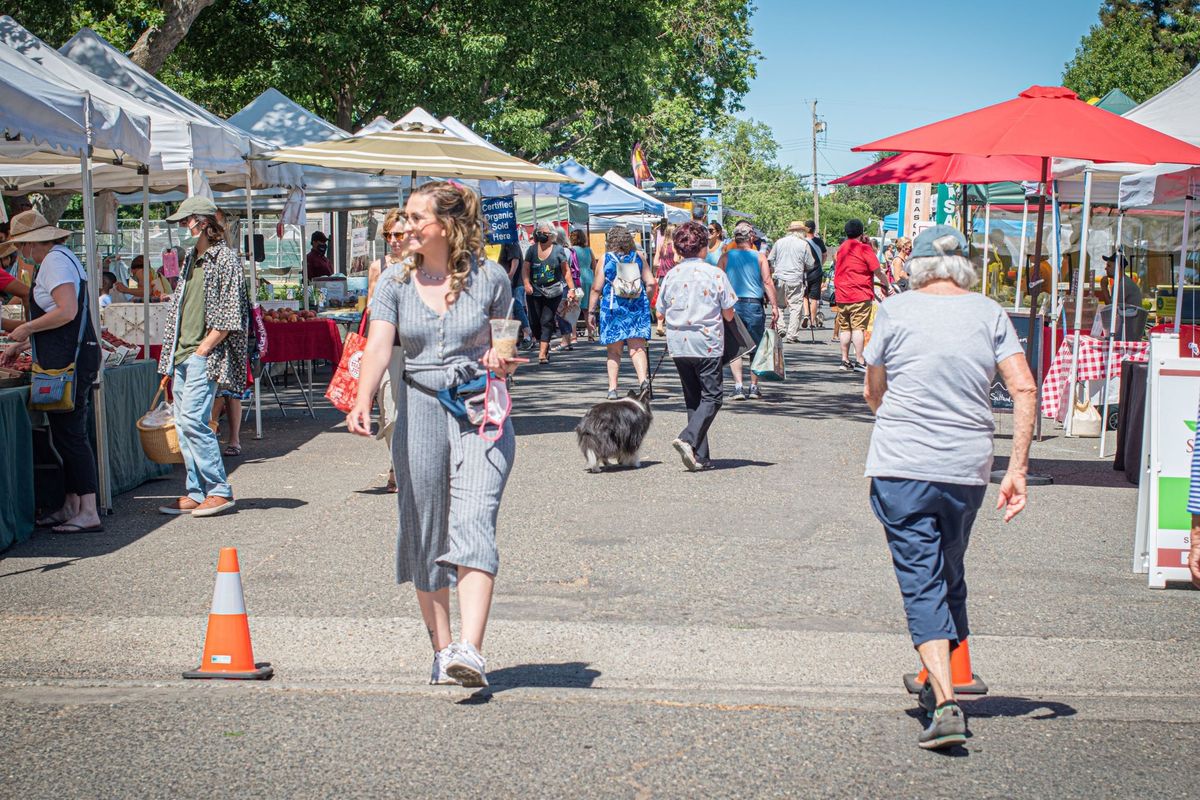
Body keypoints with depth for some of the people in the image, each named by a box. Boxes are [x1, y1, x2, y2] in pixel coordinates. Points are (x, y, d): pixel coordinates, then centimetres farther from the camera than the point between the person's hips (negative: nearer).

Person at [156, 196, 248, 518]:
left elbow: (229, 317, -13)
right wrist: (171, 359, 14)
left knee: (193, 421, -14)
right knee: (184, 423, 6)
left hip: (203, 356, -8)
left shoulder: (225, 259, -8)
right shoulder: (190, 260, 17)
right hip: (182, 356, 9)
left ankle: (220, 491, -7)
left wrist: (202, 350, -14)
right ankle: (196, 493, 11)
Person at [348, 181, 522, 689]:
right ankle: (441, 649, 19)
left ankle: (470, 651, -24)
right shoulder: (396, 281, 3)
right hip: (420, 411, 2)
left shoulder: (490, 277, 1)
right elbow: (378, 346, -10)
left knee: (473, 523, -16)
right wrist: (362, 401, -26)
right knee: (425, 533, 6)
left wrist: (502, 362, -7)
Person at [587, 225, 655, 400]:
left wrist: (591, 312, 3)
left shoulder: (606, 259, 1)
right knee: (637, 348, -3)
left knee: (614, 351, 9)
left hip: (612, 307, -1)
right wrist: (645, 300, 18)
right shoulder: (638, 258, 6)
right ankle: (643, 379, -26)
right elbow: (650, 283, 1)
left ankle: (612, 388, 6)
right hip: (637, 307, 1)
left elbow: (596, 288, -2)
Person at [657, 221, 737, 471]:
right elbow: (728, 314, -4)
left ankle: (700, 456, 11)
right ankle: (688, 439, -20)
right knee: (712, 396, 3)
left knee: (693, 399, 13)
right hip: (707, 343, -4)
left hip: (678, 345, 5)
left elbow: (660, 313, 8)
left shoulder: (671, 275, 3)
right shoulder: (715, 274, -7)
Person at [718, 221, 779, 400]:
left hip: (731, 305, 0)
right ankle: (754, 387, 13)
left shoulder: (726, 257, 3)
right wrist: (774, 306, -5)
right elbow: (768, 282, -6)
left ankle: (738, 386, -5)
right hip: (754, 305, 0)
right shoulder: (760, 257, 0)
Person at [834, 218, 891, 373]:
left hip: (841, 295, 6)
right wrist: (887, 285, 5)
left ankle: (845, 360, 12)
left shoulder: (841, 249, 11)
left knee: (844, 328, 10)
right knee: (858, 328, -7)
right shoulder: (864, 249, -8)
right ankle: (859, 361, -9)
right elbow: (878, 272, -5)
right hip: (860, 296, -6)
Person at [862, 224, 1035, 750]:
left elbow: (872, 392, 9)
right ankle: (939, 683, 34)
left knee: (921, 582, -2)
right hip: (968, 470, 3)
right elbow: (1024, 390, -4)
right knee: (950, 576, 21)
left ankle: (946, 704, -14)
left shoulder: (896, 310, 0)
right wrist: (1017, 467, -2)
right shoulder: (989, 313, 4)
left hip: (900, 469, -3)